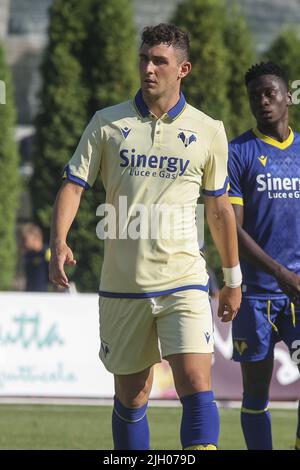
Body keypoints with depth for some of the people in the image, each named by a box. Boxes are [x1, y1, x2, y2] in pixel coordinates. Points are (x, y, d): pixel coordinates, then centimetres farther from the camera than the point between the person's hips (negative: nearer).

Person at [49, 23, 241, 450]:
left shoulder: (208, 131, 5)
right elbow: (73, 186, 1)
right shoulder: (107, 123, 4)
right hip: (122, 285, 1)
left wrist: (233, 279, 18)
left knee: (196, 387, -16)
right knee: (131, 398, 6)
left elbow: (219, 208, 14)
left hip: (184, 284, -1)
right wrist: (59, 243, -18)